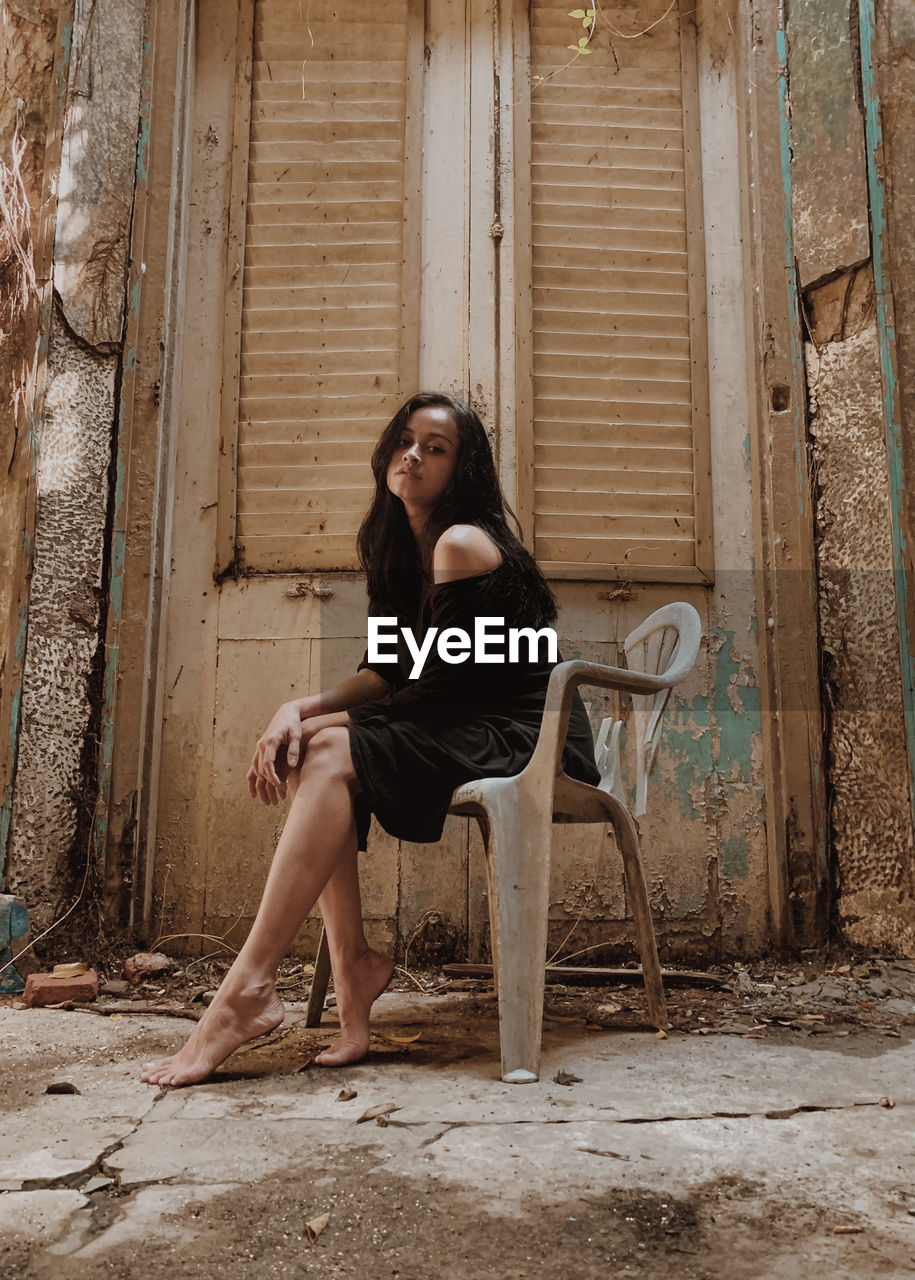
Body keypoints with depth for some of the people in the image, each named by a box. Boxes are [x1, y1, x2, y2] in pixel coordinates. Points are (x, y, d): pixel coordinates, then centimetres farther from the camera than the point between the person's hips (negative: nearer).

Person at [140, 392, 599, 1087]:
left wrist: (316, 719, -9)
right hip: (468, 738, 9)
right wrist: (302, 708, -9)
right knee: (310, 751, -7)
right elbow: (390, 671, 8)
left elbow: (437, 688, -16)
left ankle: (247, 989, -24)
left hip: (530, 743, -9)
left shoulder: (463, 544, -14)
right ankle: (352, 962, -11)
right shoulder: (401, 549, 14)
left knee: (331, 754, -23)